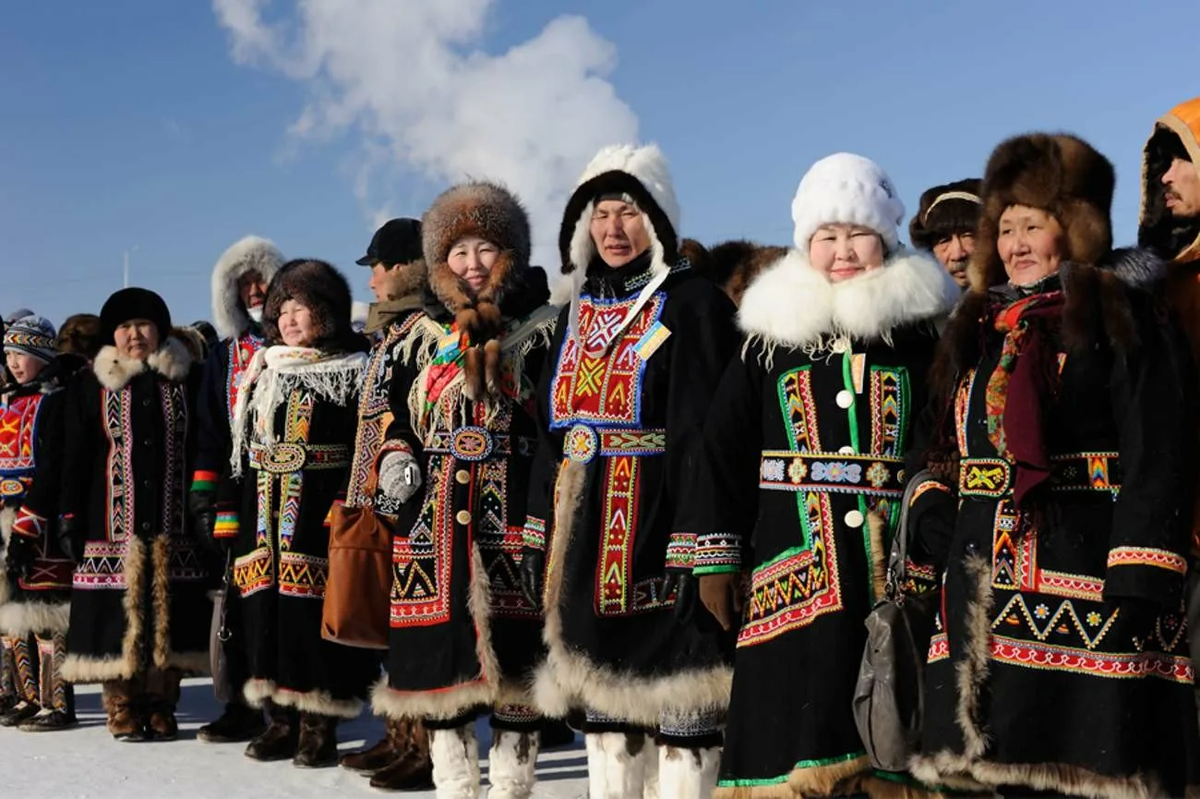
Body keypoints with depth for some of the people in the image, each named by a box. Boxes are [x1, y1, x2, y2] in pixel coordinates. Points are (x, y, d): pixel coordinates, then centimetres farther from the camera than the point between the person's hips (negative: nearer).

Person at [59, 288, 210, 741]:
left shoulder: (188, 382, 8)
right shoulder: (90, 387, 7)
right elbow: (75, 461, 6)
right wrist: (70, 521, 0)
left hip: (174, 526, 1)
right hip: (113, 529, 0)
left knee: (170, 618, 2)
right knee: (118, 617, -2)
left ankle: (162, 707, 13)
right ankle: (123, 709, 9)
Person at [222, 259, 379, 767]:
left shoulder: (351, 372, 1)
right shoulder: (262, 372, 19)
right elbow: (241, 445, 17)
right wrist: (232, 512, 11)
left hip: (319, 511, -6)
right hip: (264, 510, 6)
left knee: (313, 610, -8)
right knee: (267, 608, 5)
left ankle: (318, 726, 1)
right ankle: (280, 720, 14)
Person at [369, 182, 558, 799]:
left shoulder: (540, 331, 4)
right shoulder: (423, 336, 15)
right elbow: (399, 417, 21)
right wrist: (395, 459, 1)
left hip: (511, 518, -3)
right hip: (434, 519, 4)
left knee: (513, 656, -3)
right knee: (438, 654, 6)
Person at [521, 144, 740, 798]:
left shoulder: (693, 303, -7)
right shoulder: (578, 311, 15)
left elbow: (705, 435, -14)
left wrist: (695, 550, -19)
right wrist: (538, 538, 12)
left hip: (657, 526, -7)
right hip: (584, 535, 7)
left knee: (676, 691, -2)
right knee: (599, 686, 14)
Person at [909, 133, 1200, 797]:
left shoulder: (1121, 313, -1)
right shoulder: (980, 326, 20)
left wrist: (1137, 579, -18)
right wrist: (937, 549, 15)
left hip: (1085, 570, -6)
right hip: (988, 580, 7)